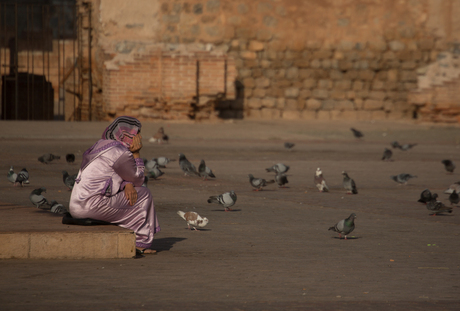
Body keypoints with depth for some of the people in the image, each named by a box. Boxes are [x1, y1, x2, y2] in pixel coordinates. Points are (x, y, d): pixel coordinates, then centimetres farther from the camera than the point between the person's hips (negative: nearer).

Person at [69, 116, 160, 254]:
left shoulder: (102, 145, 18)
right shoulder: (121, 153, -11)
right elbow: (138, 179, 1)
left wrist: (127, 185, 1)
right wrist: (136, 153, 4)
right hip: (92, 205, -9)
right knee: (144, 195, 3)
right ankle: (141, 242, 11)